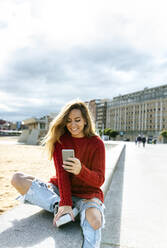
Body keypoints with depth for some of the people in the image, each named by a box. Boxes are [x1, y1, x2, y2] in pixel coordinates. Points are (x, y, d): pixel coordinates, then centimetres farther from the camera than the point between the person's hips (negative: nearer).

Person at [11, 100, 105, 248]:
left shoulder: (96, 143, -9)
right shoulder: (60, 139, -3)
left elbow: (99, 180, -11)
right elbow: (61, 172, -14)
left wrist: (81, 170, -33)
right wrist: (64, 202, -26)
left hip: (87, 194, -3)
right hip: (59, 190, 3)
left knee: (94, 221, -38)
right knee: (17, 179, -14)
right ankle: (58, 207, -23)